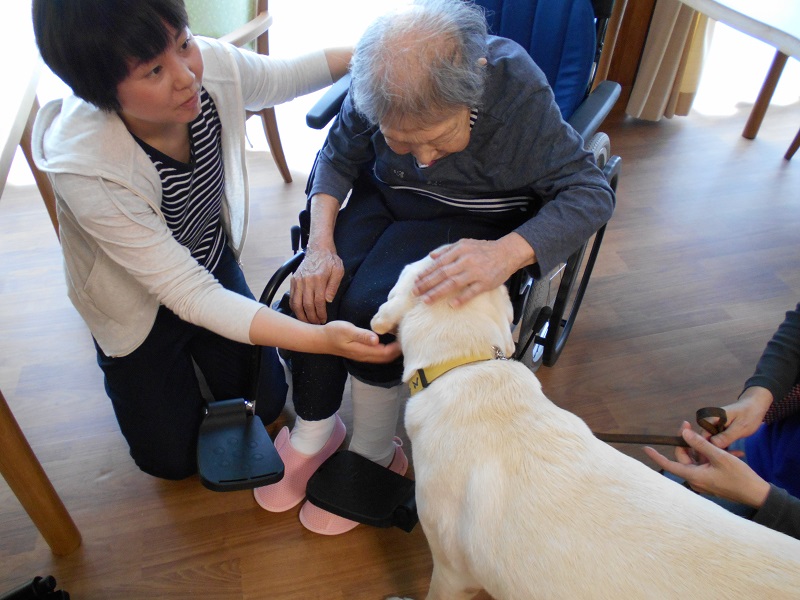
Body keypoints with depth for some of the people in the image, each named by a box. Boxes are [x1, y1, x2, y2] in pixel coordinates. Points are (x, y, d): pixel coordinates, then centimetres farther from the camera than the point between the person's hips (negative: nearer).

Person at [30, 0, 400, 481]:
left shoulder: (211, 64, -28)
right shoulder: (86, 168, -40)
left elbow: (283, 77, -3)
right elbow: (187, 293, -36)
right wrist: (320, 339, -46)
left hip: (214, 264, 4)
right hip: (140, 306, -3)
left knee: (266, 404, 15)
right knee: (175, 458, 11)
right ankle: (123, 374, 37)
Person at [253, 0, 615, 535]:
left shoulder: (520, 91, -28)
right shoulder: (382, 80, -18)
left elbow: (591, 193, -25)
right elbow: (338, 157, -3)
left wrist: (507, 253, -43)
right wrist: (320, 245, -19)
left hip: (472, 218, -3)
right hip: (383, 194, 4)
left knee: (370, 308, -26)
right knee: (315, 291, -19)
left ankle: (372, 457, 1)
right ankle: (312, 434, 7)